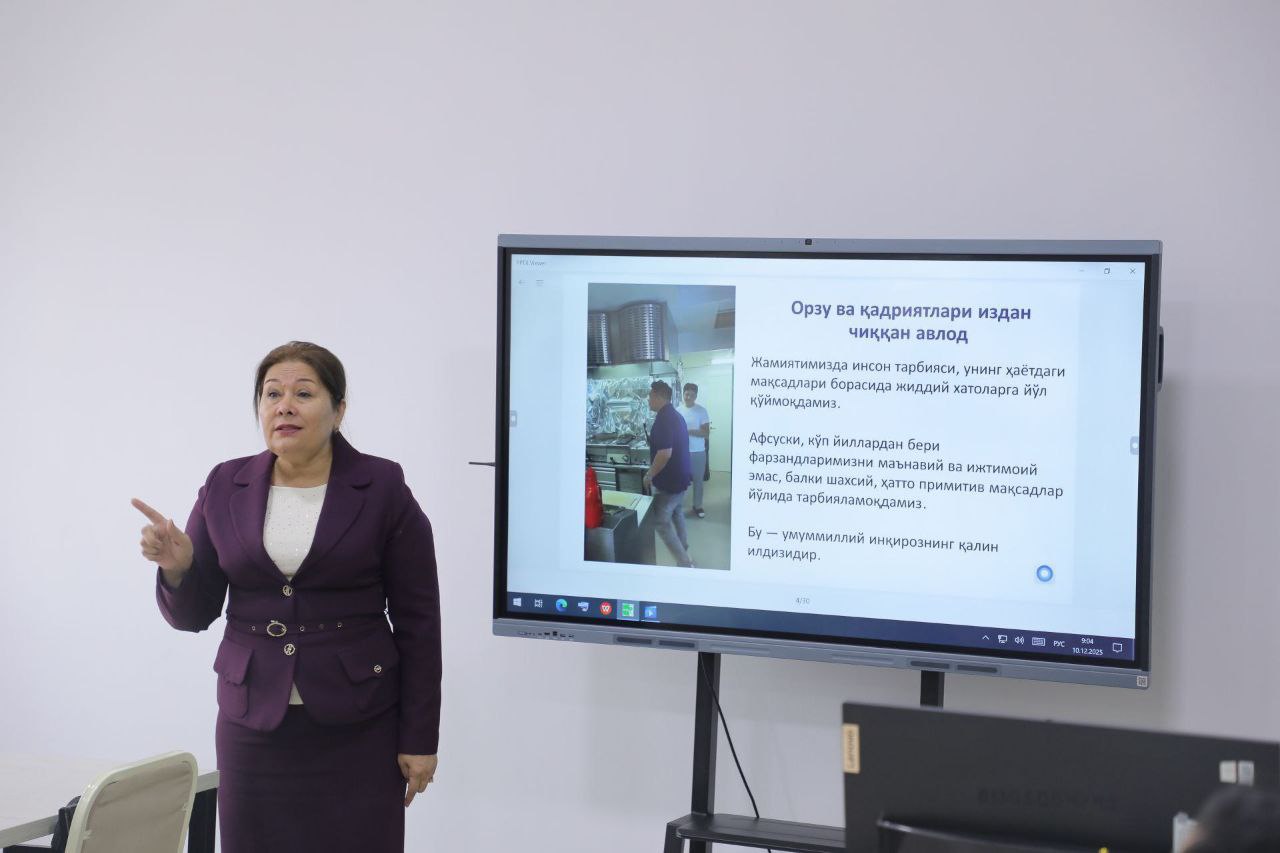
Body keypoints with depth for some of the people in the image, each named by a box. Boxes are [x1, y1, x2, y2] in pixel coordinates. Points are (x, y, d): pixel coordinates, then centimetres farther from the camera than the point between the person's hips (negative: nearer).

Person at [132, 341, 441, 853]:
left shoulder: (382, 489, -4)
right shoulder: (225, 487, 4)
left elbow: (418, 621, -2)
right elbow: (194, 614, 7)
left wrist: (419, 739, -4)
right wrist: (177, 567, -14)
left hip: (357, 727, -2)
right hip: (254, 723, 2)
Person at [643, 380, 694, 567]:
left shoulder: (664, 419, -23)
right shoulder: (675, 415, 10)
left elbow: (665, 453, -31)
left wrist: (650, 475, -19)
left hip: (668, 480, -10)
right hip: (680, 476, 10)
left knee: (660, 521, -6)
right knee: (676, 513, 23)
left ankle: (684, 563, -10)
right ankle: (683, 553, 35)